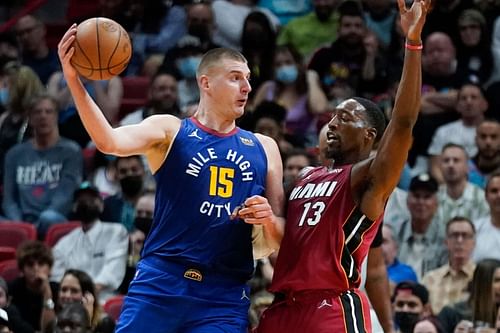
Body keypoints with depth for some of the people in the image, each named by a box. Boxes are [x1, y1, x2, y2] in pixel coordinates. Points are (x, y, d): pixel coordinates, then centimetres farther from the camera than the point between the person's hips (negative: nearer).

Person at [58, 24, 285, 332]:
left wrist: (269, 221, -8)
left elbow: (277, 242, 16)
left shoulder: (264, 149, 14)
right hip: (160, 283, -2)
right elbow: (110, 142, -16)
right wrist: (75, 81, -28)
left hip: (224, 297, 2)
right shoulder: (169, 130, 4)